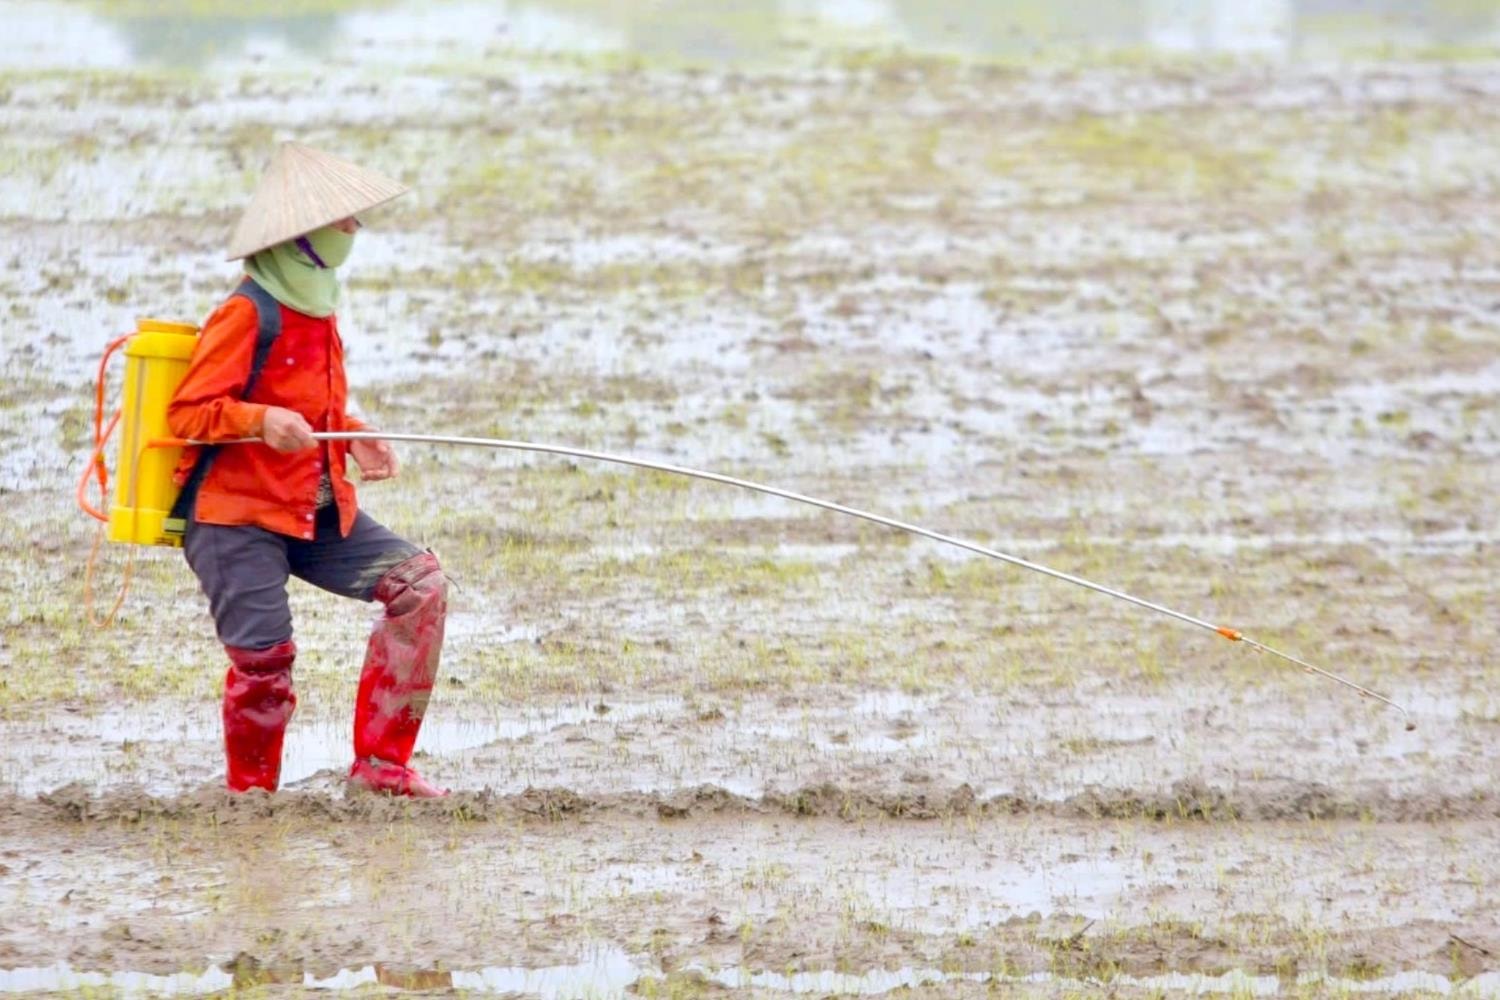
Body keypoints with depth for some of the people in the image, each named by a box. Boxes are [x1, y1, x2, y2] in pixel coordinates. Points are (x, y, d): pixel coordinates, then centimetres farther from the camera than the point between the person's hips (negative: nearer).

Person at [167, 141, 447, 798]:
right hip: (236, 515, -8)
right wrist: (261, 419, -31)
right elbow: (185, 413, -16)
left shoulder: (317, 310, 11)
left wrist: (355, 438, 6)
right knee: (264, 658, -15)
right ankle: (249, 791, 12)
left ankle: (381, 764, -1)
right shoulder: (248, 315, -15)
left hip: (315, 512, 8)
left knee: (422, 585, -5)